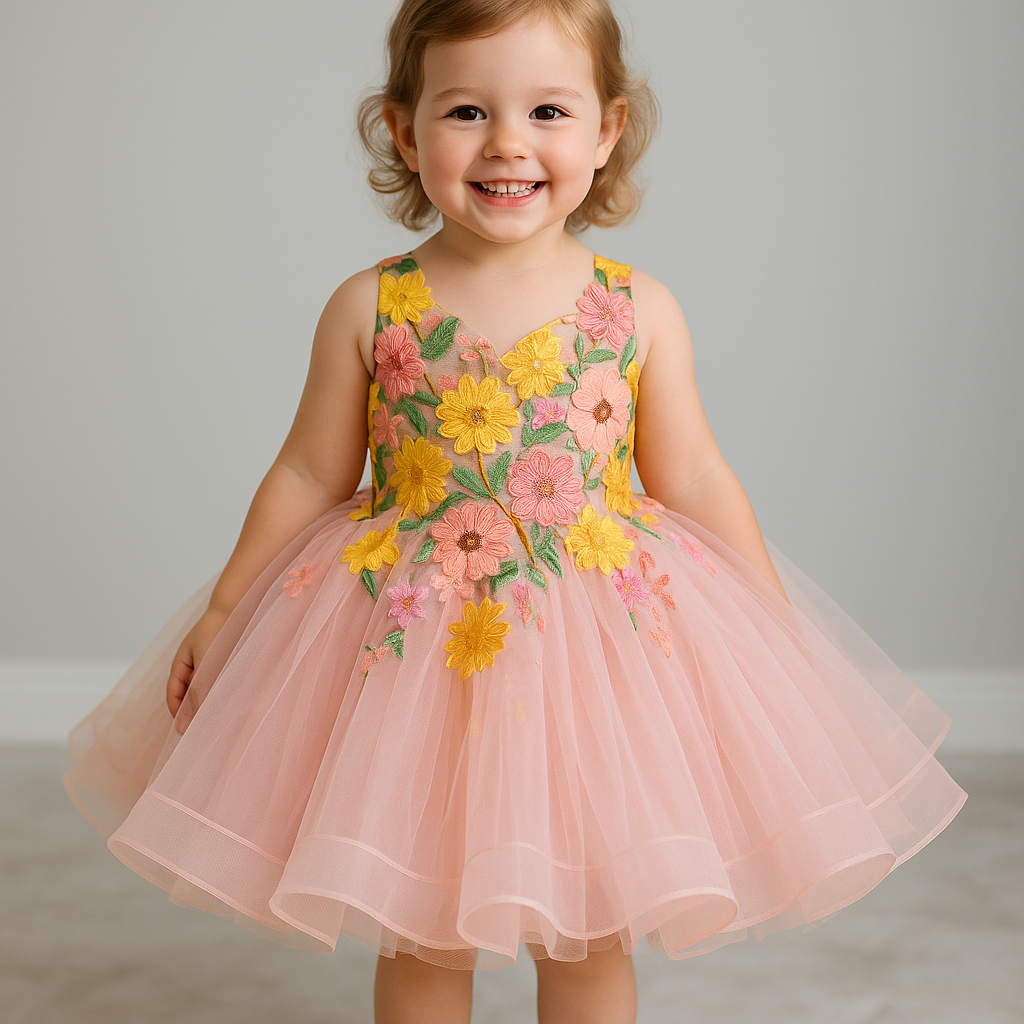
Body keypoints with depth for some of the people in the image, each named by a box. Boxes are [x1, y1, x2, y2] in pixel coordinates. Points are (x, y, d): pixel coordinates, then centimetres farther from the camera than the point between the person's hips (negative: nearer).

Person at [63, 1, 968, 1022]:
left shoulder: (639, 310, -6)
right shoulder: (368, 308, -6)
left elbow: (694, 480, 1)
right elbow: (309, 477, 3)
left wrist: (776, 630, 1)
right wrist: (223, 612, 8)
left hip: (600, 647, 0)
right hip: (411, 642, 0)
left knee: (590, 937, 14)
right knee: (422, 939, 13)